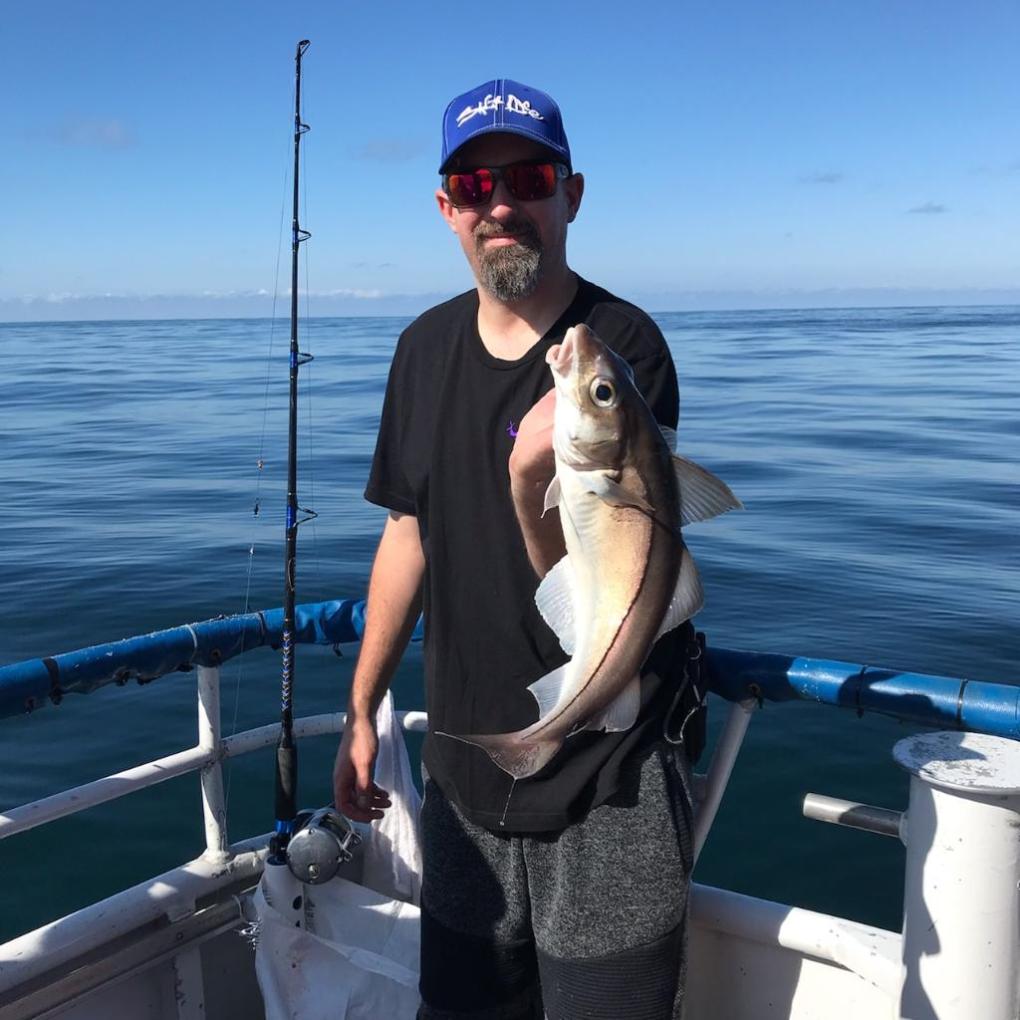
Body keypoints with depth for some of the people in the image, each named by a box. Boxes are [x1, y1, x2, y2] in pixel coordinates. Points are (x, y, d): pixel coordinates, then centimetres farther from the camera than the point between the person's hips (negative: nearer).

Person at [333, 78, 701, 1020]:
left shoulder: (622, 344, -16)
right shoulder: (427, 347, 2)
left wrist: (530, 483, -39)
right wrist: (362, 711, 12)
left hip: (608, 786, -5)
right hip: (465, 766, 6)